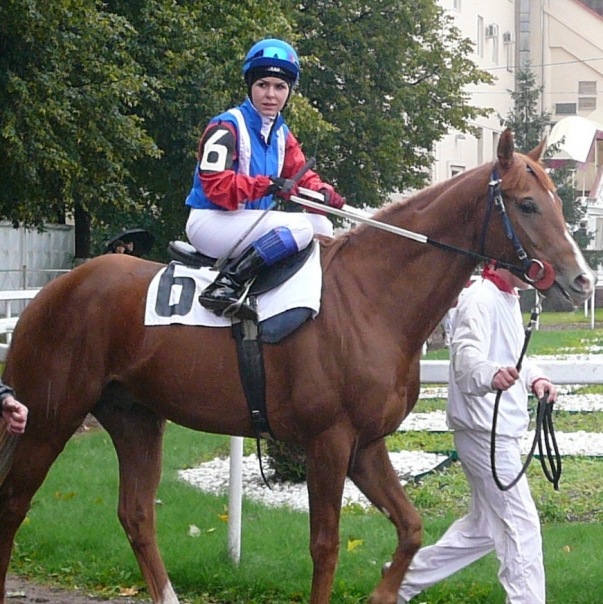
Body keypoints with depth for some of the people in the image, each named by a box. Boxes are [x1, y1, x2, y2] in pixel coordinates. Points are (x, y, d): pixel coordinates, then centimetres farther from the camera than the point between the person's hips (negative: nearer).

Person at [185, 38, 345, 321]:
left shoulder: (282, 135, 14)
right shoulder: (227, 128, -13)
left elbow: (301, 176, 10)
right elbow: (215, 185, -23)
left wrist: (322, 192, -13)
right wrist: (269, 185, -31)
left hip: (252, 221, 9)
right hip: (211, 222, -9)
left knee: (321, 225, 6)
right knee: (299, 227, -26)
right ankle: (225, 285, -32)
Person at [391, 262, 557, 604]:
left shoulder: (509, 299, 15)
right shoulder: (482, 299, -17)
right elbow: (467, 355, -33)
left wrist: (534, 377, 5)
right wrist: (491, 375, -55)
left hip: (500, 430, 11)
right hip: (486, 430, -11)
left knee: (486, 525, 19)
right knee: (521, 525, -9)